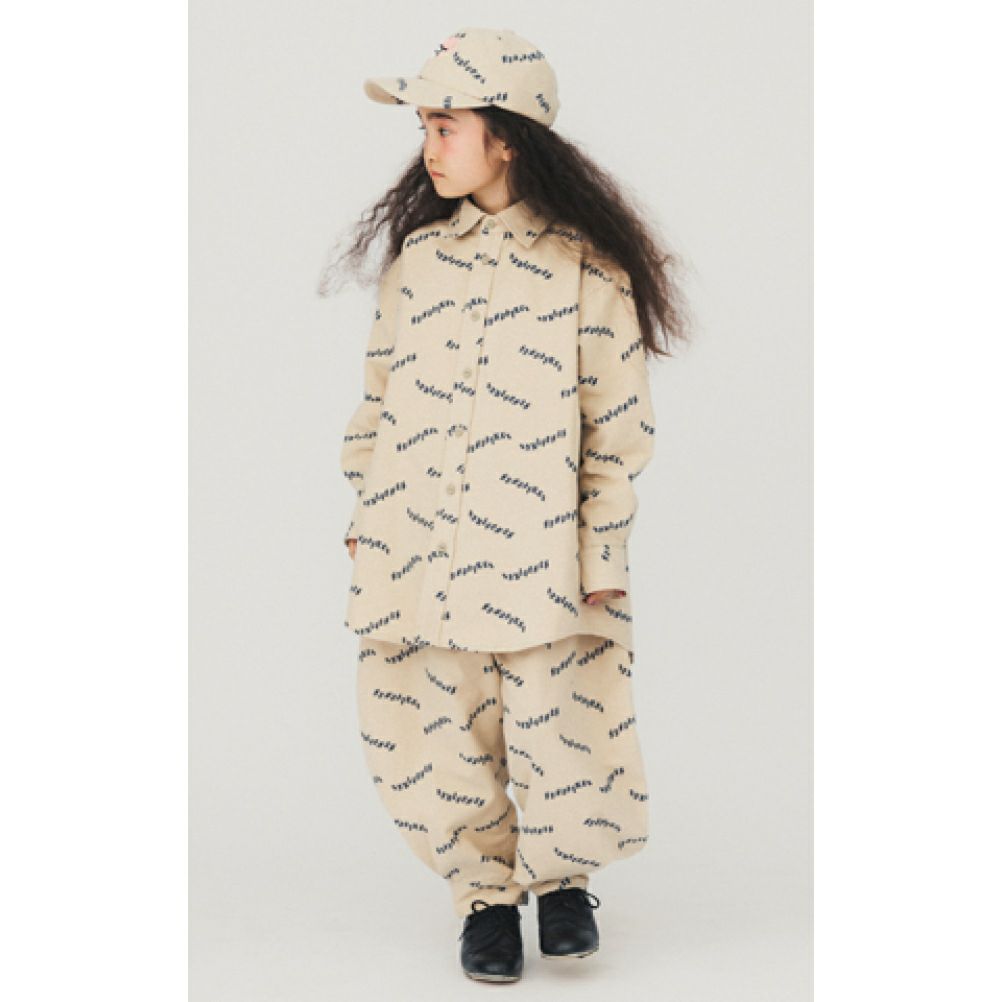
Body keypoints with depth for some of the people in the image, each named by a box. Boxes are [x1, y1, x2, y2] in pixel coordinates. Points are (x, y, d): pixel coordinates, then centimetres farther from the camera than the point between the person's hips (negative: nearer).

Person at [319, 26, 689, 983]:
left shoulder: (585, 263, -3)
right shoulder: (415, 252, 9)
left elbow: (617, 420, -2)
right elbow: (381, 392, 15)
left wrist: (603, 550, -6)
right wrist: (364, 512, 10)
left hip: (538, 545, -3)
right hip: (417, 540, 4)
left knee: (559, 733, -3)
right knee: (429, 740, 4)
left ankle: (562, 877, 28)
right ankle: (487, 894, 28)